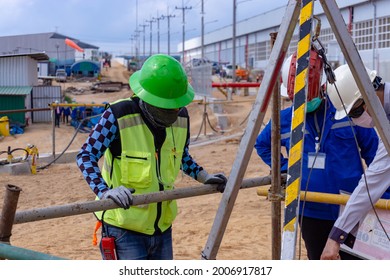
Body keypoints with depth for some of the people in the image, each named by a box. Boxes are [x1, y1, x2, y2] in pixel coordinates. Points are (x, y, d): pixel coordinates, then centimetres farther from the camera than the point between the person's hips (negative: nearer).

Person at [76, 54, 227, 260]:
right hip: (125, 229, -6)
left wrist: (204, 177, 5)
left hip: (162, 228, 6)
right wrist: (104, 192, -31)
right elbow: (86, 156, -16)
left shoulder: (181, 117, -1)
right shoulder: (119, 115, -19)